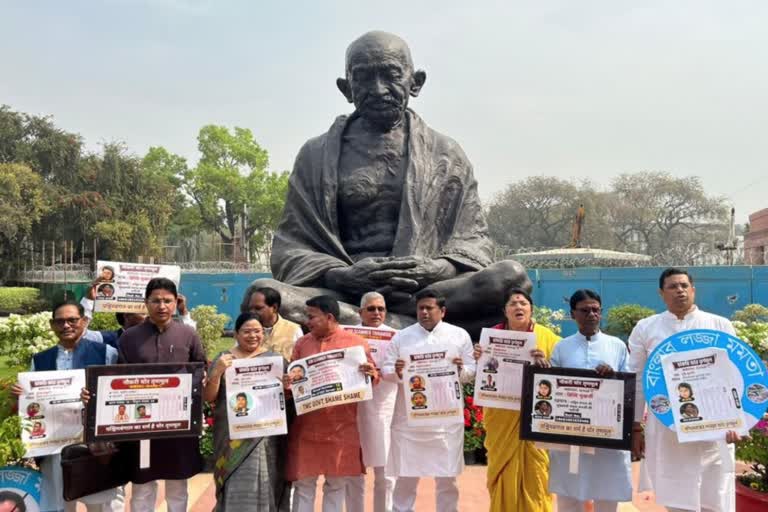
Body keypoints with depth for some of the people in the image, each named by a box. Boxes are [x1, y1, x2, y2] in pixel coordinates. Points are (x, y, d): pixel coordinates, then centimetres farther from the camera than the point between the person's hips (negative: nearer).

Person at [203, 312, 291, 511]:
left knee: (266, 488, 6)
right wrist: (217, 372, -17)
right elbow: (208, 397, -1)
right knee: (236, 489, 1)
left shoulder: (275, 359, 7)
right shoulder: (223, 360, 5)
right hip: (234, 439, -1)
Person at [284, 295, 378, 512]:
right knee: (303, 483, 7)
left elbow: (371, 377, 2)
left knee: (336, 483, 9)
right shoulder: (302, 343, 6)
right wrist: (287, 383, -14)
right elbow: (292, 378, 9)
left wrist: (371, 374, -21)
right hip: (305, 426, 2)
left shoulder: (356, 342, -1)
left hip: (341, 427, -2)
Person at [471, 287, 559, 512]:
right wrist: (479, 359, -13)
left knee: (534, 470, 0)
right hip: (501, 416, 1)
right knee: (503, 470, 5)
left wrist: (545, 362, -23)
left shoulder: (546, 336, 0)